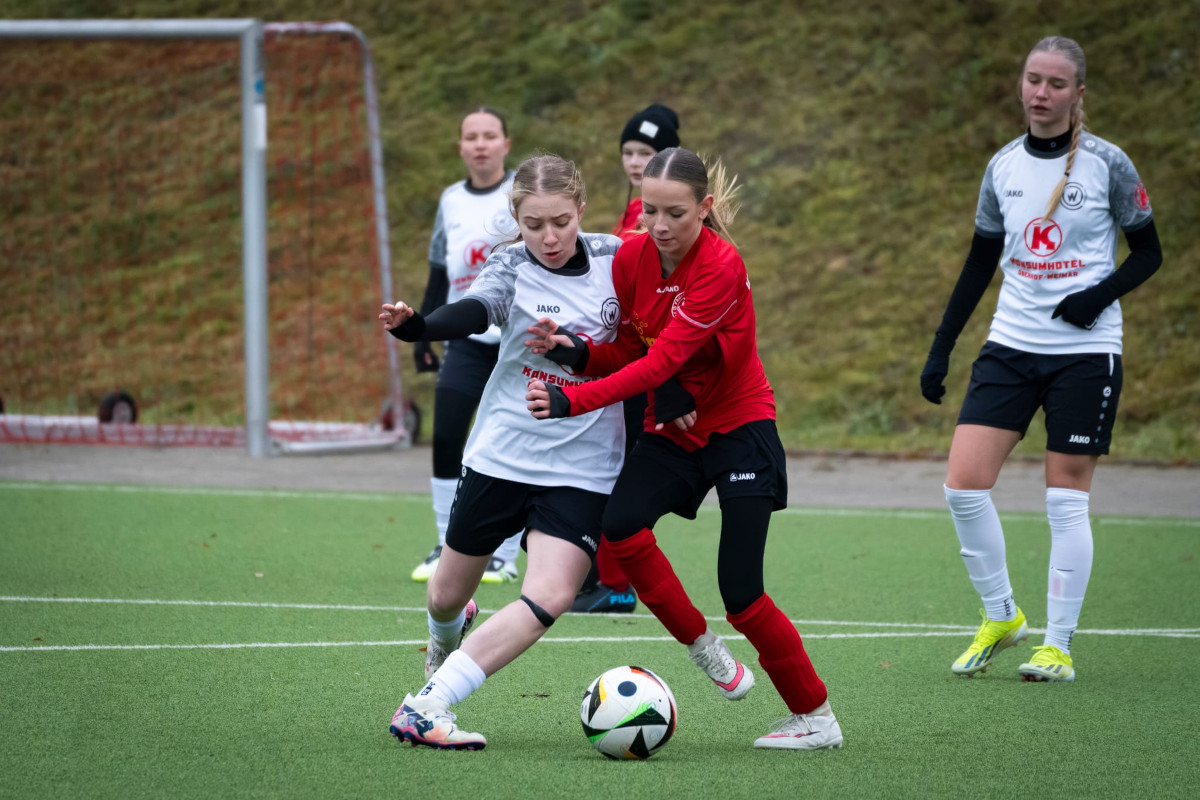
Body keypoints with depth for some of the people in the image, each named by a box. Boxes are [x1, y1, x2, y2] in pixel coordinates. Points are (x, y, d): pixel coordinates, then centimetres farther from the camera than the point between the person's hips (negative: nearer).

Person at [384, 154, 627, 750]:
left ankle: (427, 707, -18)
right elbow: (470, 313, -30)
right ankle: (446, 636, 53)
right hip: (502, 452, 0)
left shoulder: (615, 259, -3)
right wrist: (413, 326, -50)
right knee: (447, 596, 13)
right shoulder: (511, 268, -9)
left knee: (550, 596, -21)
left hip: (582, 469, 0)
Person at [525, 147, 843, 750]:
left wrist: (571, 400, -37)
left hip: (739, 429, -5)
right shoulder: (630, 259, -4)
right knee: (619, 524, -25)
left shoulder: (721, 266, -24)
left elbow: (661, 360, -30)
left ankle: (815, 716, 11)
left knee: (742, 596, -10)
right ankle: (703, 648, -4)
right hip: (671, 432, 5)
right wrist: (575, 350, -18)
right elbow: (629, 352, 4)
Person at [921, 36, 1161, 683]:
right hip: (1011, 346, 4)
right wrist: (941, 349, 10)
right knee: (963, 484, -8)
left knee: (1066, 499, -2)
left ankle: (1060, 645, 8)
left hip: (1085, 350, -4)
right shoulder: (1003, 167, 6)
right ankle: (999, 616, 11)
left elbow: (1148, 253, 2)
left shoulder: (1107, 164, -6)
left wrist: (1102, 294, -17)